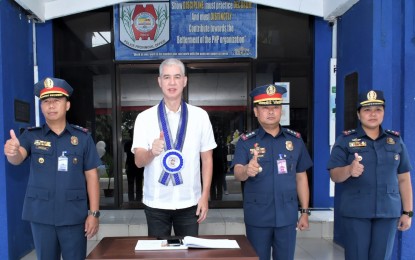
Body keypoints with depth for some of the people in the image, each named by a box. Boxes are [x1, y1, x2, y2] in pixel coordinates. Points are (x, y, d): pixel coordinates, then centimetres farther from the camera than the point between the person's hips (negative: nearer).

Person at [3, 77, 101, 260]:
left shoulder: (83, 137, -1)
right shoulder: (31, 135, 2)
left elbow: (91, 175, -1)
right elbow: (17, 158, -16)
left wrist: (94, 213, -5)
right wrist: (12, 152, -40)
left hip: (74, 216, -1)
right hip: (40, 215, 1)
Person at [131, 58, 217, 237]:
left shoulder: (200, 116, -1)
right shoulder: (144, 117, -2)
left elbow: (207, 159, 3)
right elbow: (139, 161, -7)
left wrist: (205, 196, -2)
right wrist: (152, 152, -28)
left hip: (189, 202, 1)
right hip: (155, 202, 0)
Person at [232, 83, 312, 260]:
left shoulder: (295, 139, 3)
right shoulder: (246, 141, -4)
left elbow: (301, 177, 7)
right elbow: (237, 173, -17)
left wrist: (305, 211, 6)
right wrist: (247, 171, -40)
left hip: (287, 215, 2)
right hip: (257, 217, -2)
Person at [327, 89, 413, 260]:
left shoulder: (395, 140, 7)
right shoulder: (345, 140, -1)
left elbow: (404, 179, 9)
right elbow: (334, 176, -8)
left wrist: (407, 212, 6)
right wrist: (349, 170, -29)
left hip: (388, 212, 3)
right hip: (355, 212, -2)